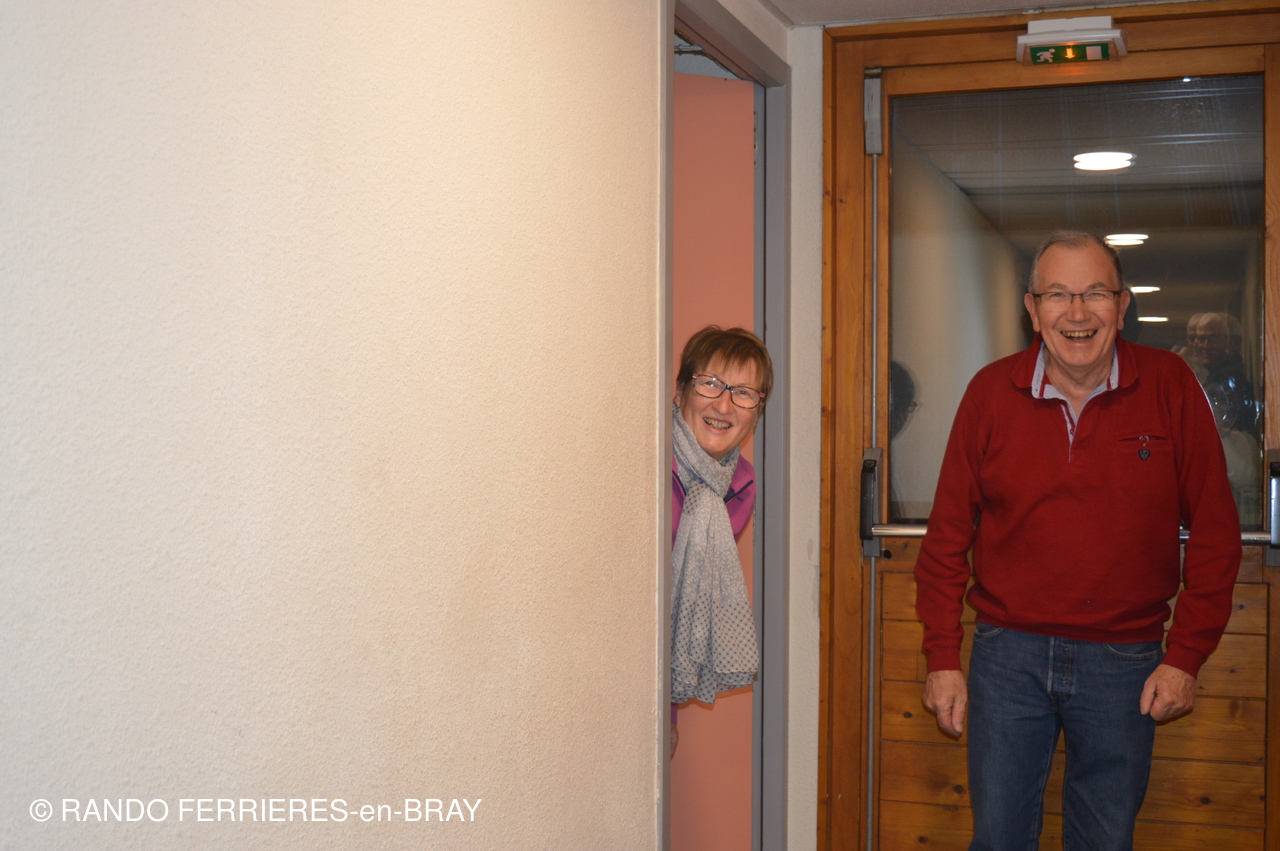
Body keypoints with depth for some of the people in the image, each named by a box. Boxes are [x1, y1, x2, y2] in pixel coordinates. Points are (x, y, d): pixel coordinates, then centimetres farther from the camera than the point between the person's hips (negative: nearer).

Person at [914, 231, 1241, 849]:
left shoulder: (1169, 386, -4)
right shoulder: (990, 392, -2)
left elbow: (1213, 531, 0)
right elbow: (948, 534, 2)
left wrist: (1186, 655, -3)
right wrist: (942, 658, 0)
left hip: (1124, 660, 0)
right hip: (1007, 653, 1)